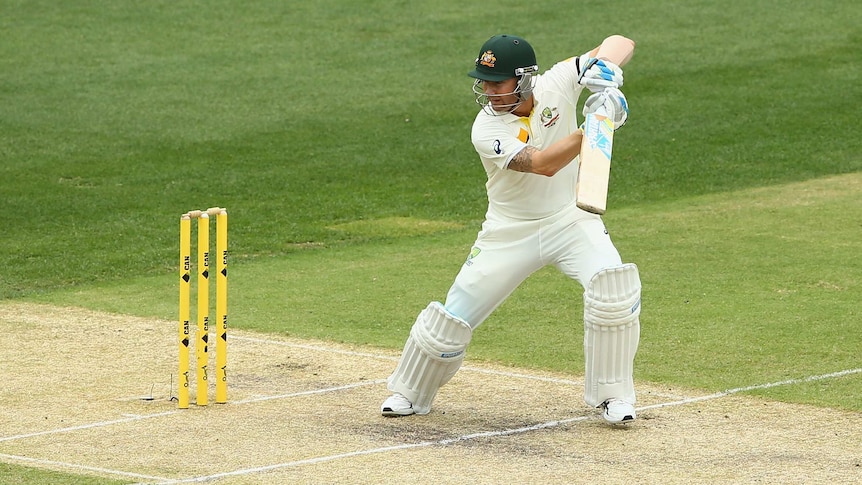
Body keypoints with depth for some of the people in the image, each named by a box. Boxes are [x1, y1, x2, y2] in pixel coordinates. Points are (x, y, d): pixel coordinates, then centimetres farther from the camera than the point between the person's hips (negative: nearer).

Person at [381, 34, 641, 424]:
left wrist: (605, 67, -32)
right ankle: (408, 393, 26)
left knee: (614, 287, -24)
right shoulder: (487, 130, -21)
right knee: (454, 316, 1)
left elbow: (622, 44, -10)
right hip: (510, 232, -1)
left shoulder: (556, 84, -13)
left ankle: (612, 396, -9)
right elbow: (542, 164, -34)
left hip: (571, 220, 1)